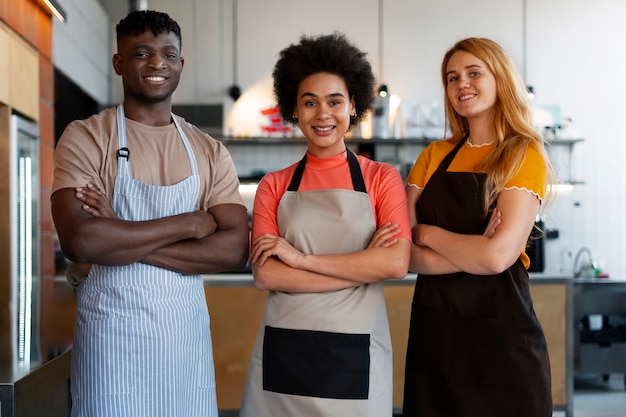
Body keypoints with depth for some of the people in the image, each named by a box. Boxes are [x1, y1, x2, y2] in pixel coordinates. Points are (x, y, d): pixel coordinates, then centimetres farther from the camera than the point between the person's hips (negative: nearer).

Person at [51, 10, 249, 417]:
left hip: (188, 334, 3)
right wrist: (189, 223, -12)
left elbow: (235, 250, -7)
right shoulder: (86, 137, -4)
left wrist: (122, 239, -15)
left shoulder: (210, 152, 6)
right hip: (112, 336, -3)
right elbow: (79, 241, -19)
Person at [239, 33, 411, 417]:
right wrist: (364, 265, -12)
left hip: (355, 354, -1)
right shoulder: (274, 186, 5)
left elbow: (396, 264, -12)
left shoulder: (381, 178, 1)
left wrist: (301, 258, -13)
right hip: (283, 351, 1)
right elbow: (265, 275, -7)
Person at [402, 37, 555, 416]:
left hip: (500, 332, -4)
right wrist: (473, 252, -17)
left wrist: (428, 233, -8)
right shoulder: (434, 156, 7)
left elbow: (498, 256, -19)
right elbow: (403, 252, -4)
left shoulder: (524, 156, -6)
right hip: (432, 329, 4)